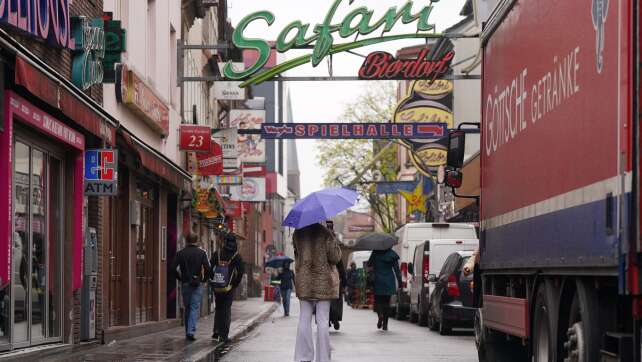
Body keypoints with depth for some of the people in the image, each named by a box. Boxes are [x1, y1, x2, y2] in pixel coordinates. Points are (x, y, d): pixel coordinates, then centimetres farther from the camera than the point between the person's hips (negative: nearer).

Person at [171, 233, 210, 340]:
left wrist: (180, 278, 6)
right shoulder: (201, 253, -3)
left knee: (187, 308, 14)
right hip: (197, 284, -2)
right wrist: (203, 278, 4)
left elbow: (173, 268, -6)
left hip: (185, 284, 2)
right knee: (194, 308, -3)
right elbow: (207, 268, -12)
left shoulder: (180, 253, 2)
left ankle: (188, 332, 18)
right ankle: (191, 331, -16)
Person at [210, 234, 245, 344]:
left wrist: (212, 281, 6)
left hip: (217, 288, 2)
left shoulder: (217, 254, 2)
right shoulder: (236, 257, -5)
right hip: (229, 288, -2)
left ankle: (216, 331, 16)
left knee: (218, 309, 18)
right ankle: (224, 335, -3)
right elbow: (241, 271, -11)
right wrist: (235, 283, 0)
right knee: (227, 310, 2)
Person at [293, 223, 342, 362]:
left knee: (304, 319, 8)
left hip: (304, 281, 3)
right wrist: (334, 243, 6)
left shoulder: (297, 234, 2)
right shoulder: (324, 233, -10)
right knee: (322, 321, 0)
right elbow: (335, 256, -10)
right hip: (323, 281, -3)